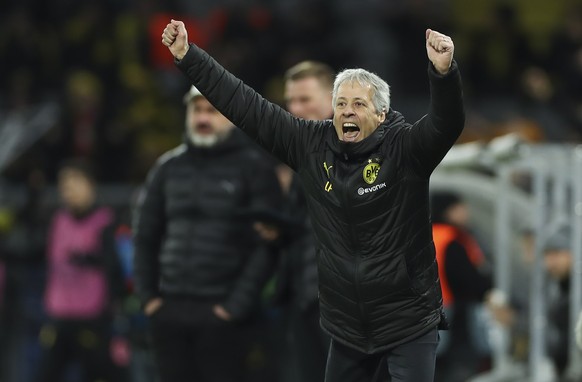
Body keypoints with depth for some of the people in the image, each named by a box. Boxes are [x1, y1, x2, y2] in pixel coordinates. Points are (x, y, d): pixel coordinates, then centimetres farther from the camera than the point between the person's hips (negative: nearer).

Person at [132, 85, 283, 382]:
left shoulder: (253, 167, -2)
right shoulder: (168, 167, 12)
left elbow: (265, 245, -8)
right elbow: (145, 235, 16)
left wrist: (237, 304, -14)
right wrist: (147, 294, 6)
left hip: (221, 313, -5)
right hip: (169, 310, 5)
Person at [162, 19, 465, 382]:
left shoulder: (404, 148, -11)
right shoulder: (313, 144, 0)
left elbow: (447, 124, -29)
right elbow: (247, 106, 3)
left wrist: (444, 72, -50)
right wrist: (188, 55, 2)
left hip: (409, 323, -4)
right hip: (347, 324, 5)